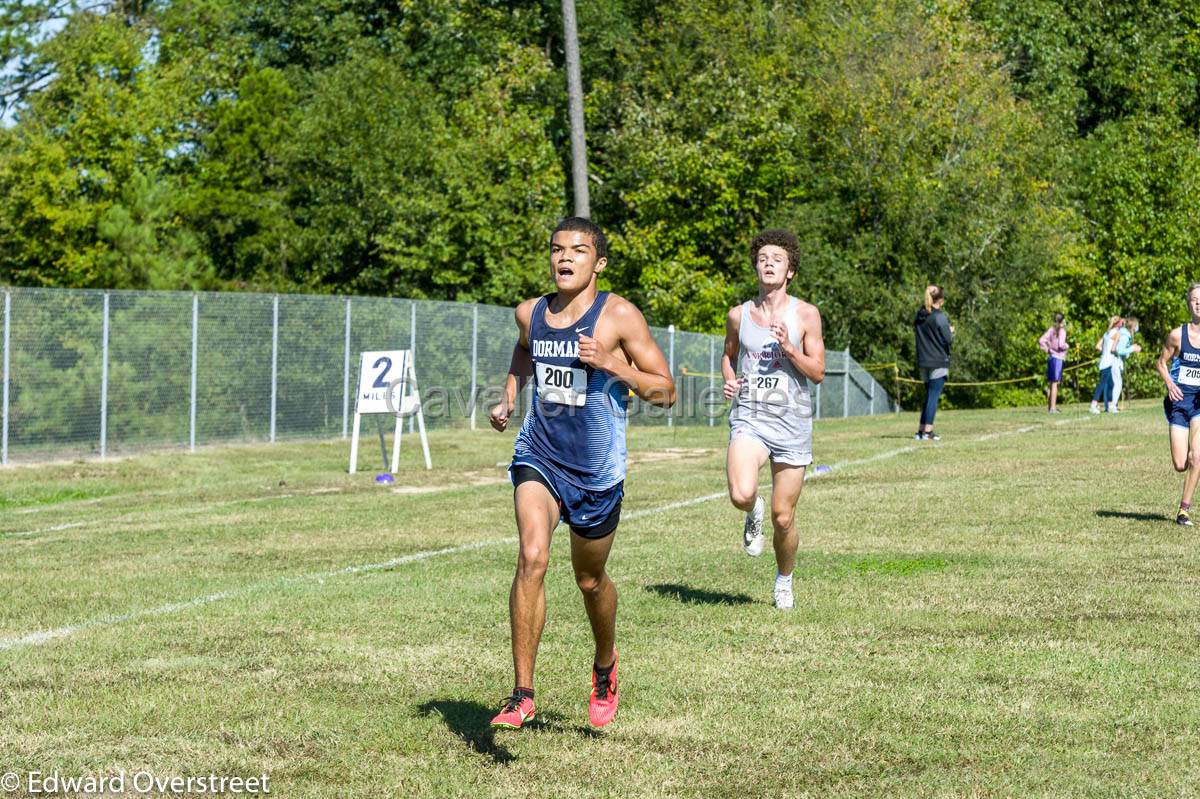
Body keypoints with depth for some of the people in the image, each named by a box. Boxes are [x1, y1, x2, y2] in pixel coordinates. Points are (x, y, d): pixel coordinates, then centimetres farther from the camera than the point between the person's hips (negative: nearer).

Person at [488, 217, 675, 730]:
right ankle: (522, 694, -18)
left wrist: (609, 363, -21)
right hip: (539, 454, 2)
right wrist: (508, 396, 12)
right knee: (531, 558, -21)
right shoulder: (531, 313, 3)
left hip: (597, 469, -2)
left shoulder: (619, 316, -10)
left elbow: (665, 391, -8)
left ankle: (605, 666, 45)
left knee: (590, 579, 13)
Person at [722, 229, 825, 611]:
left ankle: (784, 579, 30)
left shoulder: (806, 315, -1)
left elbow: (818, 373, -1)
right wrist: (729, 380, 2)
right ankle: (753, 514, 12)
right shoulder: (739, 315, 5)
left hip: (792, 422, -1)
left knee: (783, 517, 3)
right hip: (749, 418, 1)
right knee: (741, 495, -26)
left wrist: (788, 347, -17)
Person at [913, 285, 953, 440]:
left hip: (923, 362, 7)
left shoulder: (919, 315, 7)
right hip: (938, 362, -7)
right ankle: (927, 431, -8)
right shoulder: (939, 317, -13)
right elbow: (948, 340, -14)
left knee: (929, 395, 15)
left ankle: (921, 430, 13)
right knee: (934, 396, -5)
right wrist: (951, 331, 8)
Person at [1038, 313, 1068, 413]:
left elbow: (1041, 341, 4)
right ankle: (1053, 407, -7)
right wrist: (1066, 346, 0)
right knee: (1055, 383, -6)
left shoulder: (1051, 329, 9)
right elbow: (1061, 344, -20)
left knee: (1052, 383, 14)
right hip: (1058, 358, -7)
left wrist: (1047, 350, 8)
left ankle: (1052, 406, 19)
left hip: (1050, 357, 7)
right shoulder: (1062, 330, -10)